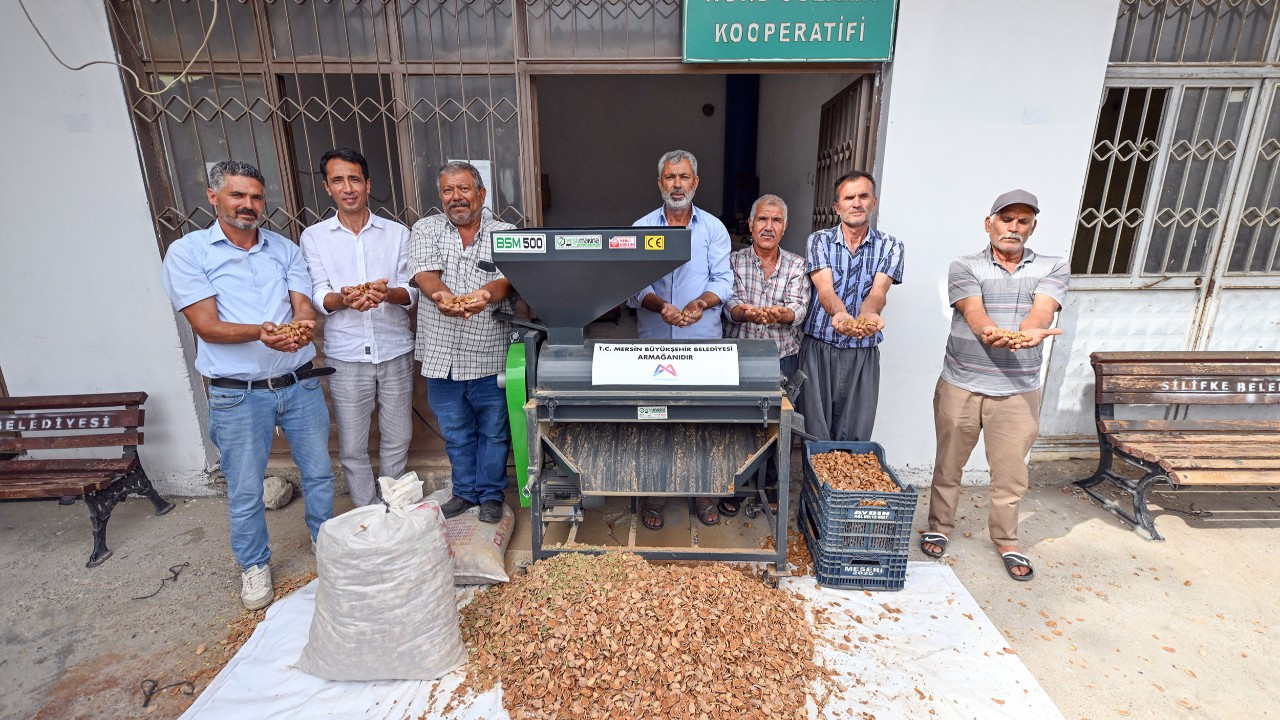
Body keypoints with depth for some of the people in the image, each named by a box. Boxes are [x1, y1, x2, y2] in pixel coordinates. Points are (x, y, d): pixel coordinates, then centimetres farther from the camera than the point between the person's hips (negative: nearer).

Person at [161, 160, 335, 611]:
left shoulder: (285, 249, 9)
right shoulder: (187, 252, -2)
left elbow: (304, 307, 0)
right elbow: (206, 326, -11)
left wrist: (301, 326, -25)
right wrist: (260, 332, -29)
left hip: (301, 383, 3)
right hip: (238, 393, -3)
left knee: (318, 471, 14)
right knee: (245, 490, 9)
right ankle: (254, 564, 31)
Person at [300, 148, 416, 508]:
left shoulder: (397, 233, 4)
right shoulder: (314, 237, 4)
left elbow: (411, 291, -2)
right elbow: (319, 296, -3)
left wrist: (388, 293, -25)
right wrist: (343, 299, -27)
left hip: (395, 352, 1)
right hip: (346, 356, 0)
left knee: (397, 440, 11)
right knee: (352, 447, 7)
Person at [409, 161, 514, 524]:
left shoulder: (505, 234, 1)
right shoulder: (426, 230, 5)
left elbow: (508, 279, -15)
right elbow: (425, 273, -12)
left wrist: (485, 294, -38)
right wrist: (441, 295, -35)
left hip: (490, 356, -2)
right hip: (443, 356, 2)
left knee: (494, 431, 10)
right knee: (455, 433, 17)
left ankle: (491, 494, 31)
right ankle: (465, 491, 37)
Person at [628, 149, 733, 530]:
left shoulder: (714, 228, 8)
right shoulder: (641, 228, 7)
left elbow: (723, 279, 1)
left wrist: (701, 302, -20)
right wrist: (658, 305, -21)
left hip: (703, 341, 0)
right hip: (654, 341, 0)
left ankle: (704, 491, 22)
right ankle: (654, 493, 21)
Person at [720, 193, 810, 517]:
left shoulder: (796, 265, 5)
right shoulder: (734, 261, 2)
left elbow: (798, 309, -10)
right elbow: (729, 304, -11)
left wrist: (780, 314, -34)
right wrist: (745, 312, -35)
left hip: (782, 358, 1)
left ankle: (771, 484, 30)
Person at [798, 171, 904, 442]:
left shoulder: (890, 246, 5)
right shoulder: (820, 240, 3)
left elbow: (878, 292, -11)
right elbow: (825, 289, -13)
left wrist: (868, 315, -35)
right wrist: (840, 315, -36)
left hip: (863, 353, 1)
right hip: (819, 348, -1)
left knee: (855, 436, 5)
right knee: (814, 436, 2)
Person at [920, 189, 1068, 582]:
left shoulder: (1053, 269, 5)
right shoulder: (964, 267, 0)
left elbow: (1042, 311, -15)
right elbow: (973, 312, -18)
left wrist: (1025, 334, -38)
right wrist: (996, 334, -40)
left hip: (1019, 389, 1)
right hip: (961, 384, -1)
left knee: (1010, 469, 9)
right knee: (949, 463, 11)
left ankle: (1006, 540, 30)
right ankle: (939, 527, 30)